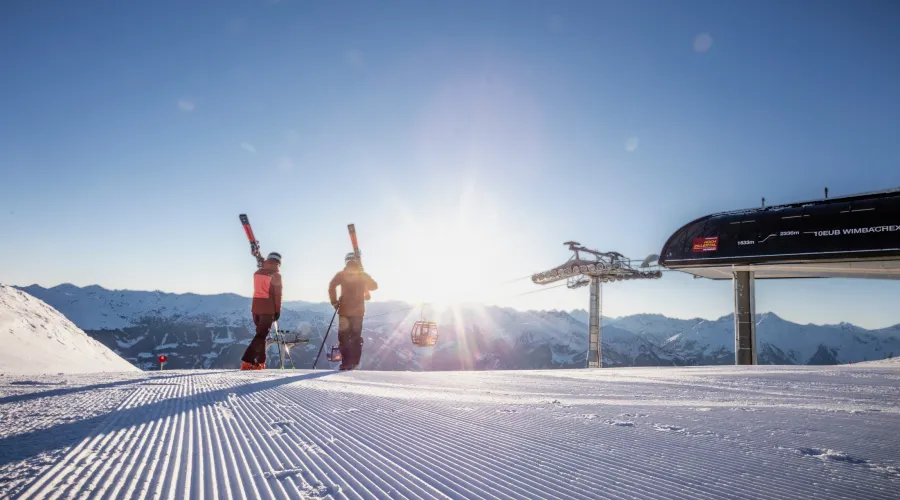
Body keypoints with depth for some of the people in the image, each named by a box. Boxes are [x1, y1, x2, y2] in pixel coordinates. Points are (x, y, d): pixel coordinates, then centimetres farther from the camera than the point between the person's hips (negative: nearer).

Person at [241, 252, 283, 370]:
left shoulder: (257, 272, 11)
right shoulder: (276, 275, -5)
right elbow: (277, 294, -8)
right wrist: (278, 310, -4)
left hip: (255, 306, 6)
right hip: (268, 308, -6)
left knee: (261, 333, 16)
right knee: (261, 335, -5)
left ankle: (260, 362, 15)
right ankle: (247, 361, -18)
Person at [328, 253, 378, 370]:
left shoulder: (341, 274, -3)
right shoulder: (363, 275, 3)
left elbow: (331, 287, -13)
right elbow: (374, 286, 15)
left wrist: (334, 302, -6)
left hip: (344, 311, -2)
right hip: (358, 311, 2)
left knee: (343, 338, 3)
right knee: (356, 338, 10)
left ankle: (346, 362, -3)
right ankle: (354, 363, 9)